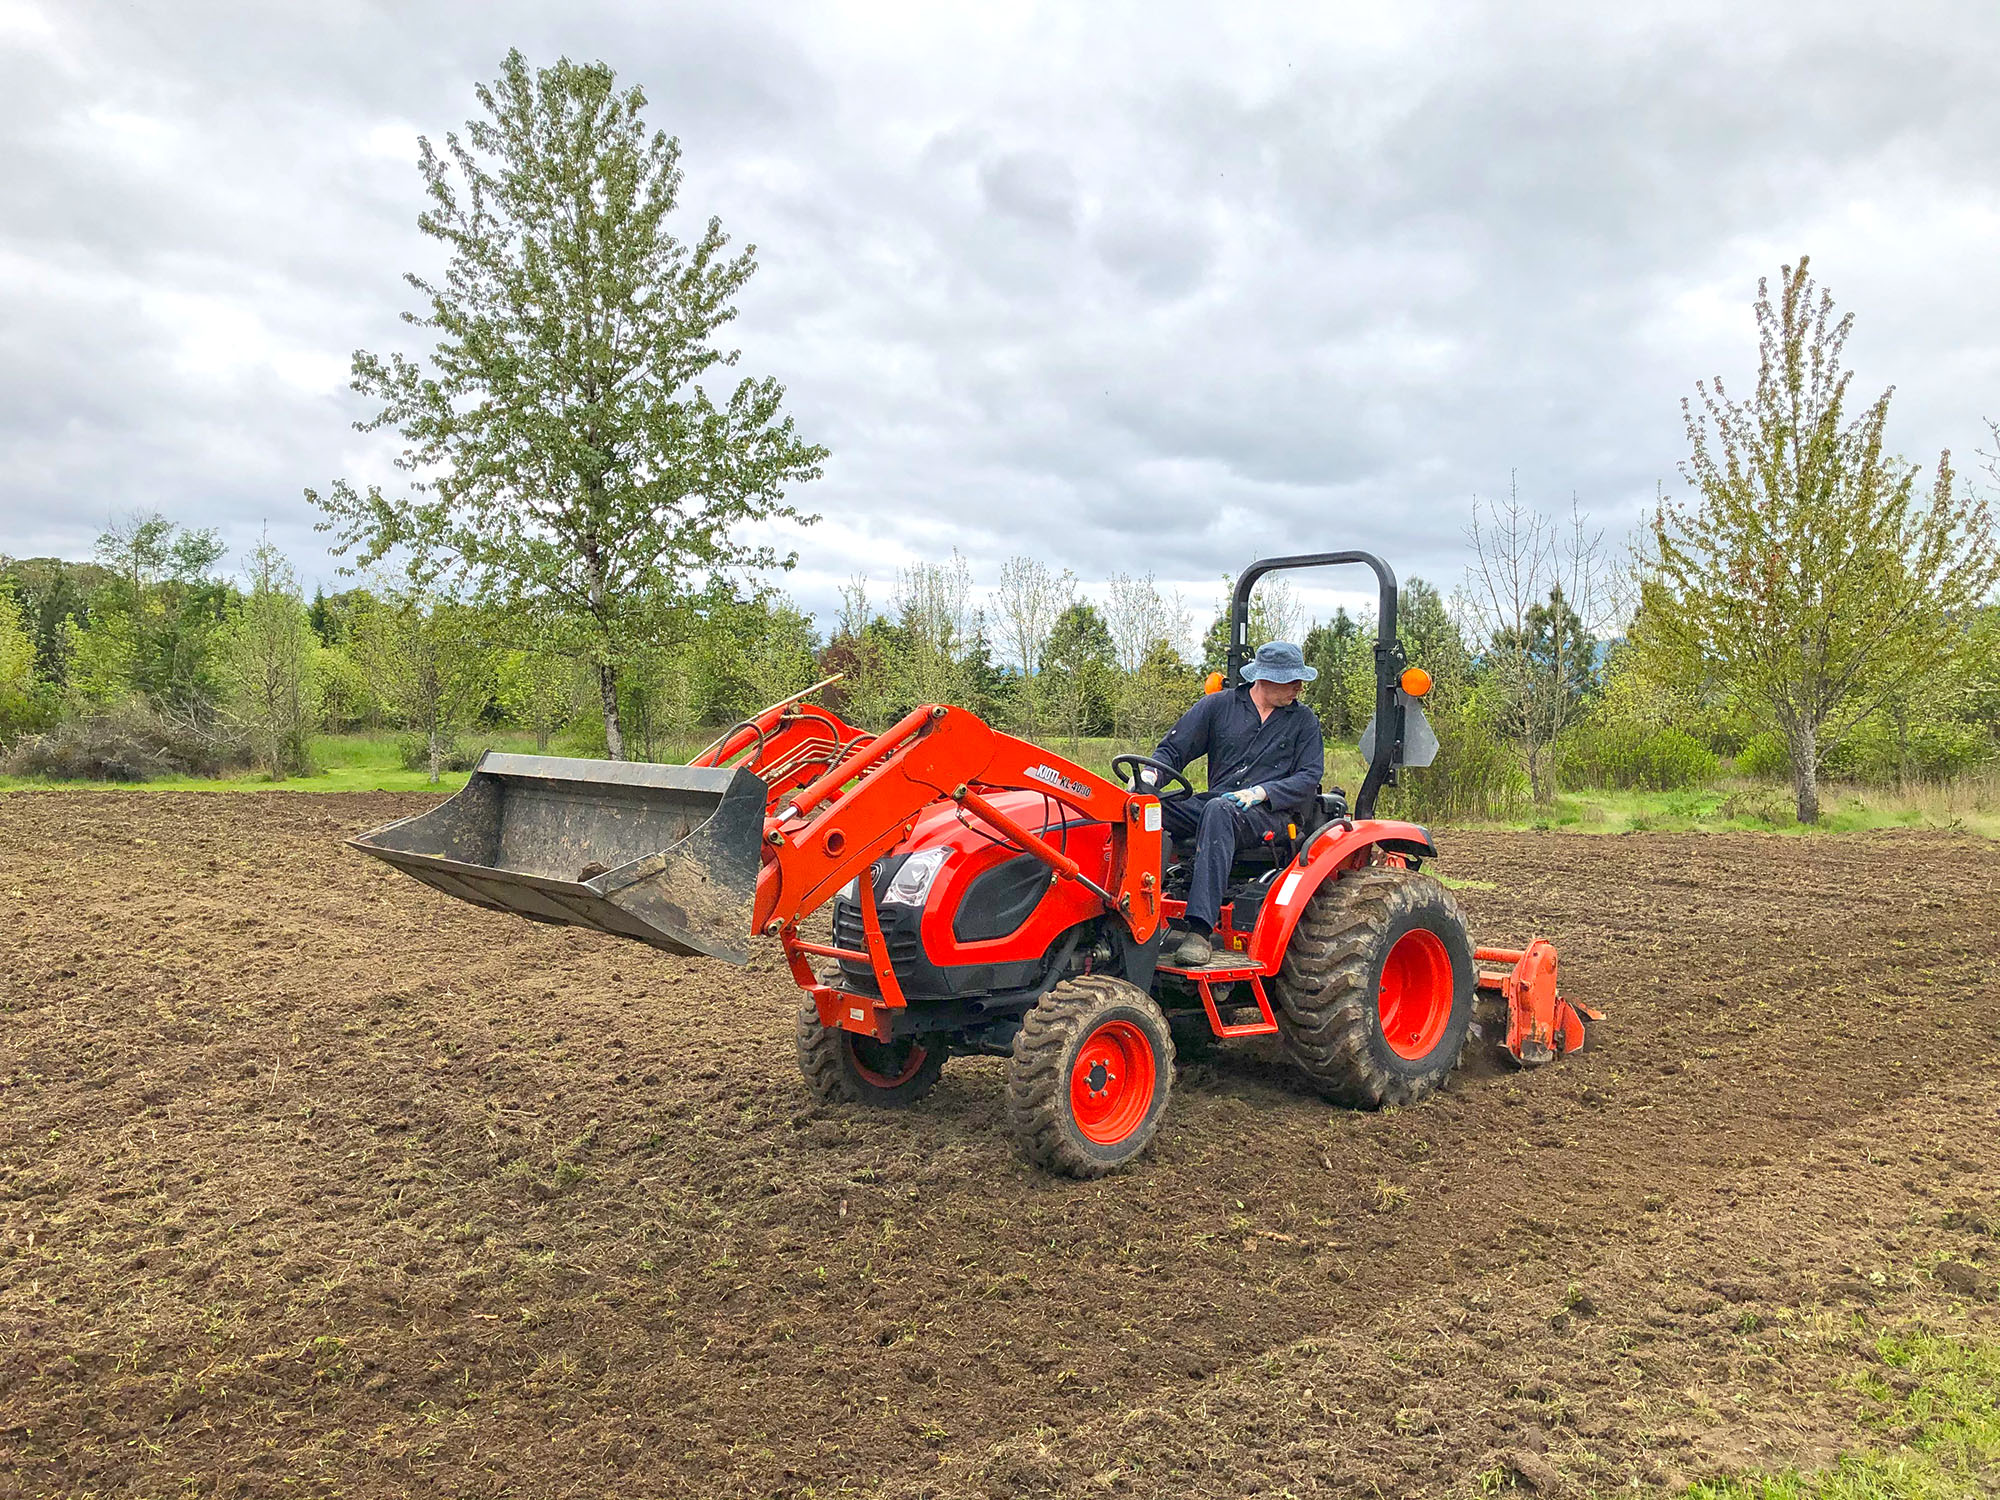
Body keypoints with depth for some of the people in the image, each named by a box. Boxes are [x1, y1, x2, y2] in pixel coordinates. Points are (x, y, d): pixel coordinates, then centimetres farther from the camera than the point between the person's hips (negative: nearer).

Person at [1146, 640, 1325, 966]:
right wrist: (1150, 773, -12)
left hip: (1271, 814, -3)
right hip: (1216, 803, 3)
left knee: (1218, 812, -39)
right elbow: (1173, 748, 10)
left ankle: (1200, 930, -48)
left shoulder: (1303, 719, 12)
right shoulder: (1220, 704, 11)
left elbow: (1310, 777, 4)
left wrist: (1261, 792, -13)